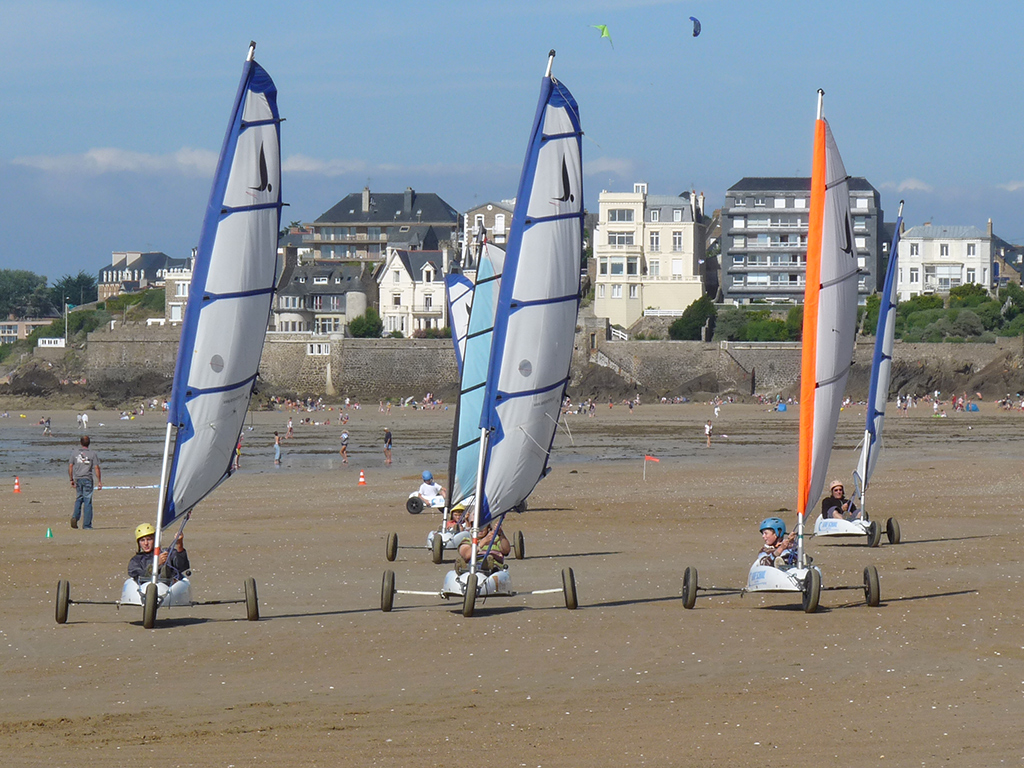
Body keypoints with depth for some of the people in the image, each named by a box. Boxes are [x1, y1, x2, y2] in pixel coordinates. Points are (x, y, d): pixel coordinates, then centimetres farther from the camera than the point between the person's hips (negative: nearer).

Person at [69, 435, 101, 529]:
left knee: (78, 499, 16)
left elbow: (70, 466, 5)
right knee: (87, 501, 1)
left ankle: (75, 516, -8)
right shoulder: (92, 453, -1)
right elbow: (96, 468, -4)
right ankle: (87, 524, 1)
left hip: (77, 478, 2)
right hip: (87, 479, -2)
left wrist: (71, 479, 13)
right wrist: (99, 482, 0)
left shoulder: (75, 452, 5)